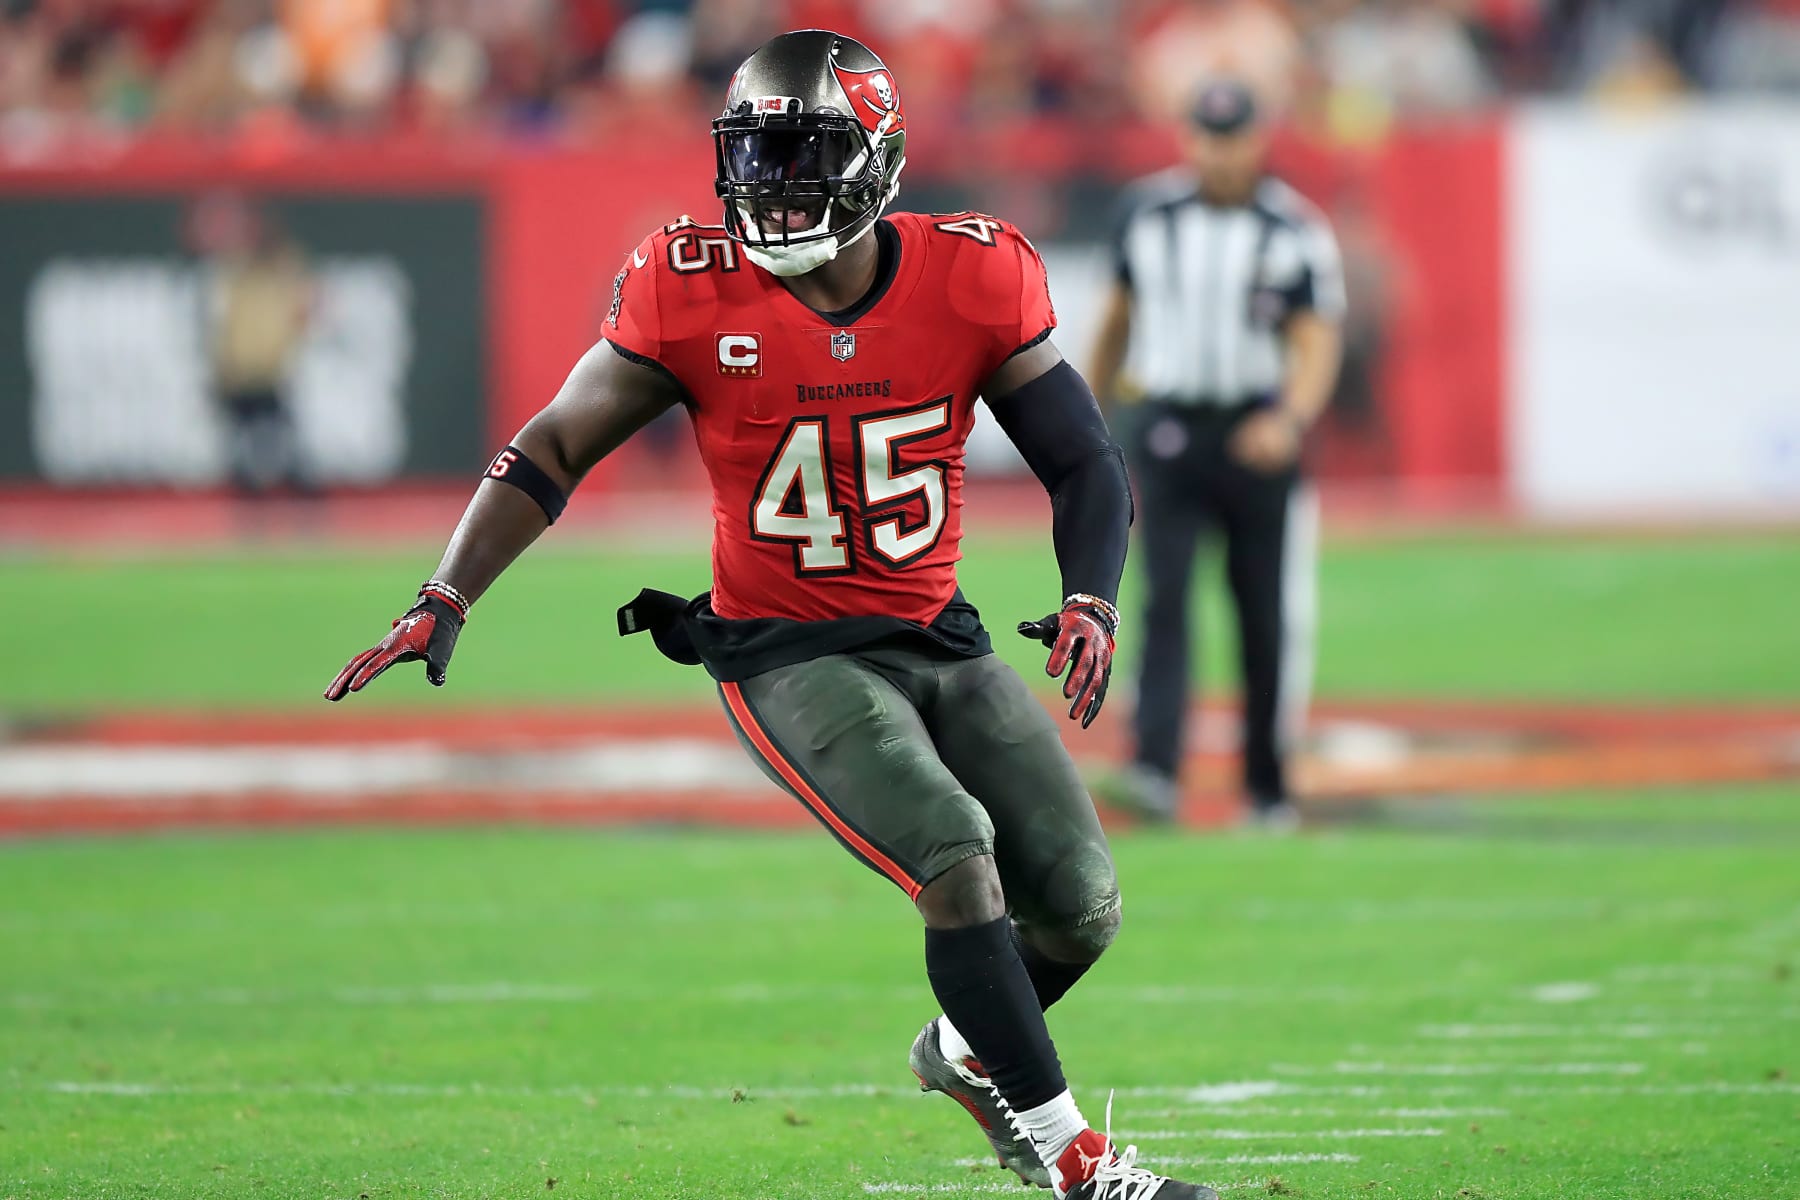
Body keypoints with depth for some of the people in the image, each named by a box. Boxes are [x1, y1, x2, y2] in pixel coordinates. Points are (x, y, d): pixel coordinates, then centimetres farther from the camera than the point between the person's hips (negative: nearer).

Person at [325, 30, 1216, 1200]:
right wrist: (444, 603, -14)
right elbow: (554, 451, -6)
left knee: (1081, 904, 1)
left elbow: (1086, 463, -2)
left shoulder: (971, 281, -10)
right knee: (957, 858, -24)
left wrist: (1090, 599, -21)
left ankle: (966, 1052, 35)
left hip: (939, 640, 4)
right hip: (789, 655, -4)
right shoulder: (696, 294, -14)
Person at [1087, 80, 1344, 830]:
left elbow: (1317, 341, -13)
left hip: (1259, 436, -1)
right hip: (1168, 431, 1)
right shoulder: (1149, 214, 3)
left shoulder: (1296, 232, -6)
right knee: (1164, 602, -12)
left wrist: (1291, 420, -31)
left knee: (1269, 616, 5)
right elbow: (1120, 314, 16)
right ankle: (1155, 772, -22)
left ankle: (1267, 786, 18)